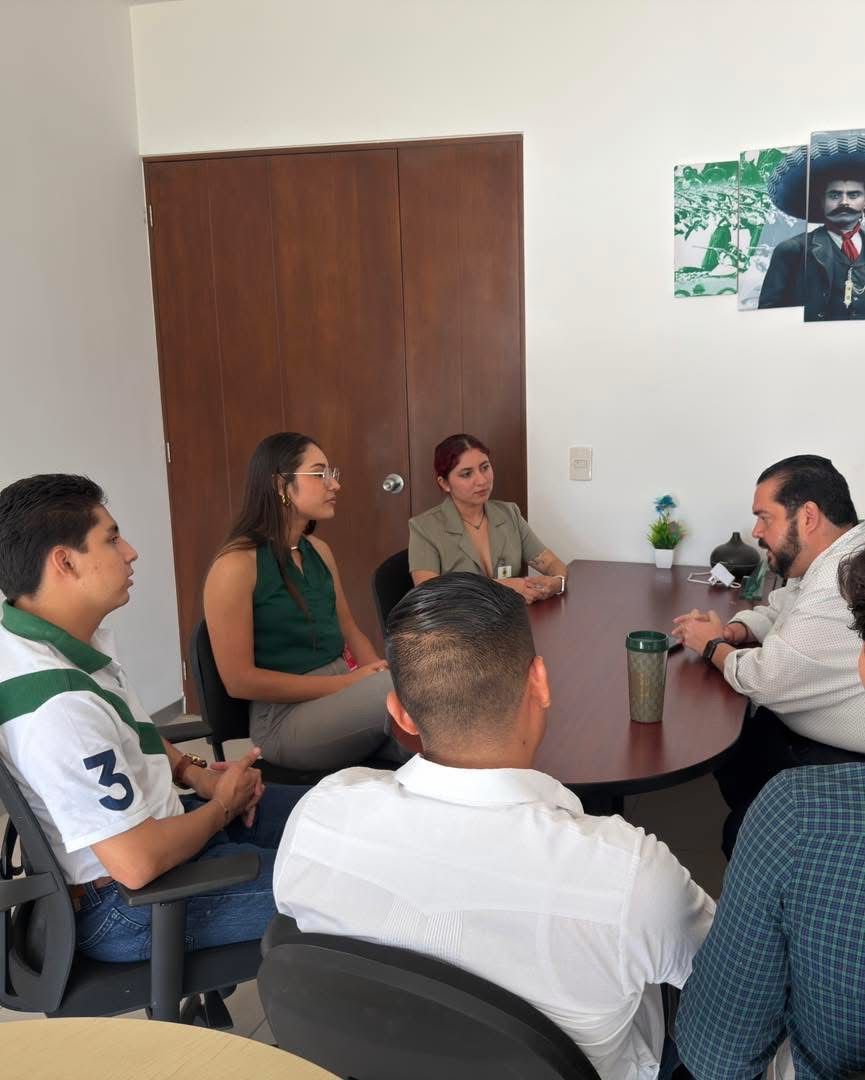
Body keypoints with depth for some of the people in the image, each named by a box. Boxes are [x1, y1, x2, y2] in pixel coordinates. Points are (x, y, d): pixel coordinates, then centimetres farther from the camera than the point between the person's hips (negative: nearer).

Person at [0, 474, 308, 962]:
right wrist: (223, 805, -13)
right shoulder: (58, 703, -33)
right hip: (127, 905, -9)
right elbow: (138, 864, -31)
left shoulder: (73, 638, -3)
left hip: (141, 823, 9)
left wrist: (194, 772, 1)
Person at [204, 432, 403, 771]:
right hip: (284, 718, -6)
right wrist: (349, 683, -16)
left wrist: (376, 676, -4)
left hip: (341, 695, 7)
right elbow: (239, 679, -14)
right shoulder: (237, 564, -12)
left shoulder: (319, 551, 10)